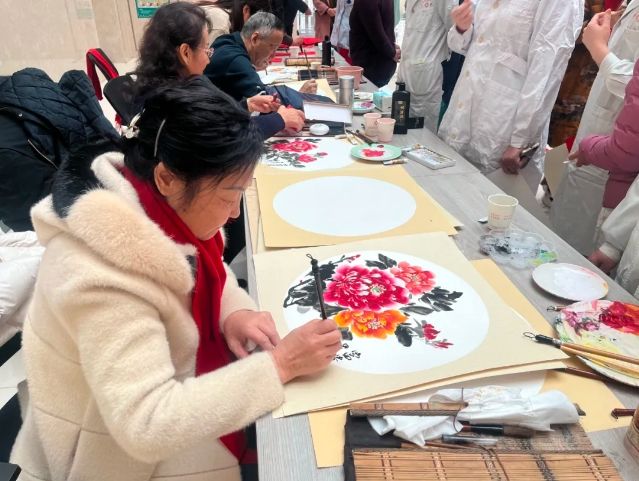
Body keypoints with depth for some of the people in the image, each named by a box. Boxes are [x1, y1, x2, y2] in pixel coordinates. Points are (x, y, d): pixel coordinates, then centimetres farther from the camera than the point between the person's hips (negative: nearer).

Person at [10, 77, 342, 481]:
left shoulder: (153, 201, -12)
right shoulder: (103, 277, -34)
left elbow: (203, 269, 6)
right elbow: (147, 427, -33)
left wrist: (233, 312, -14)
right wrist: (280, 365, -31)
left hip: (174, 398, 7)